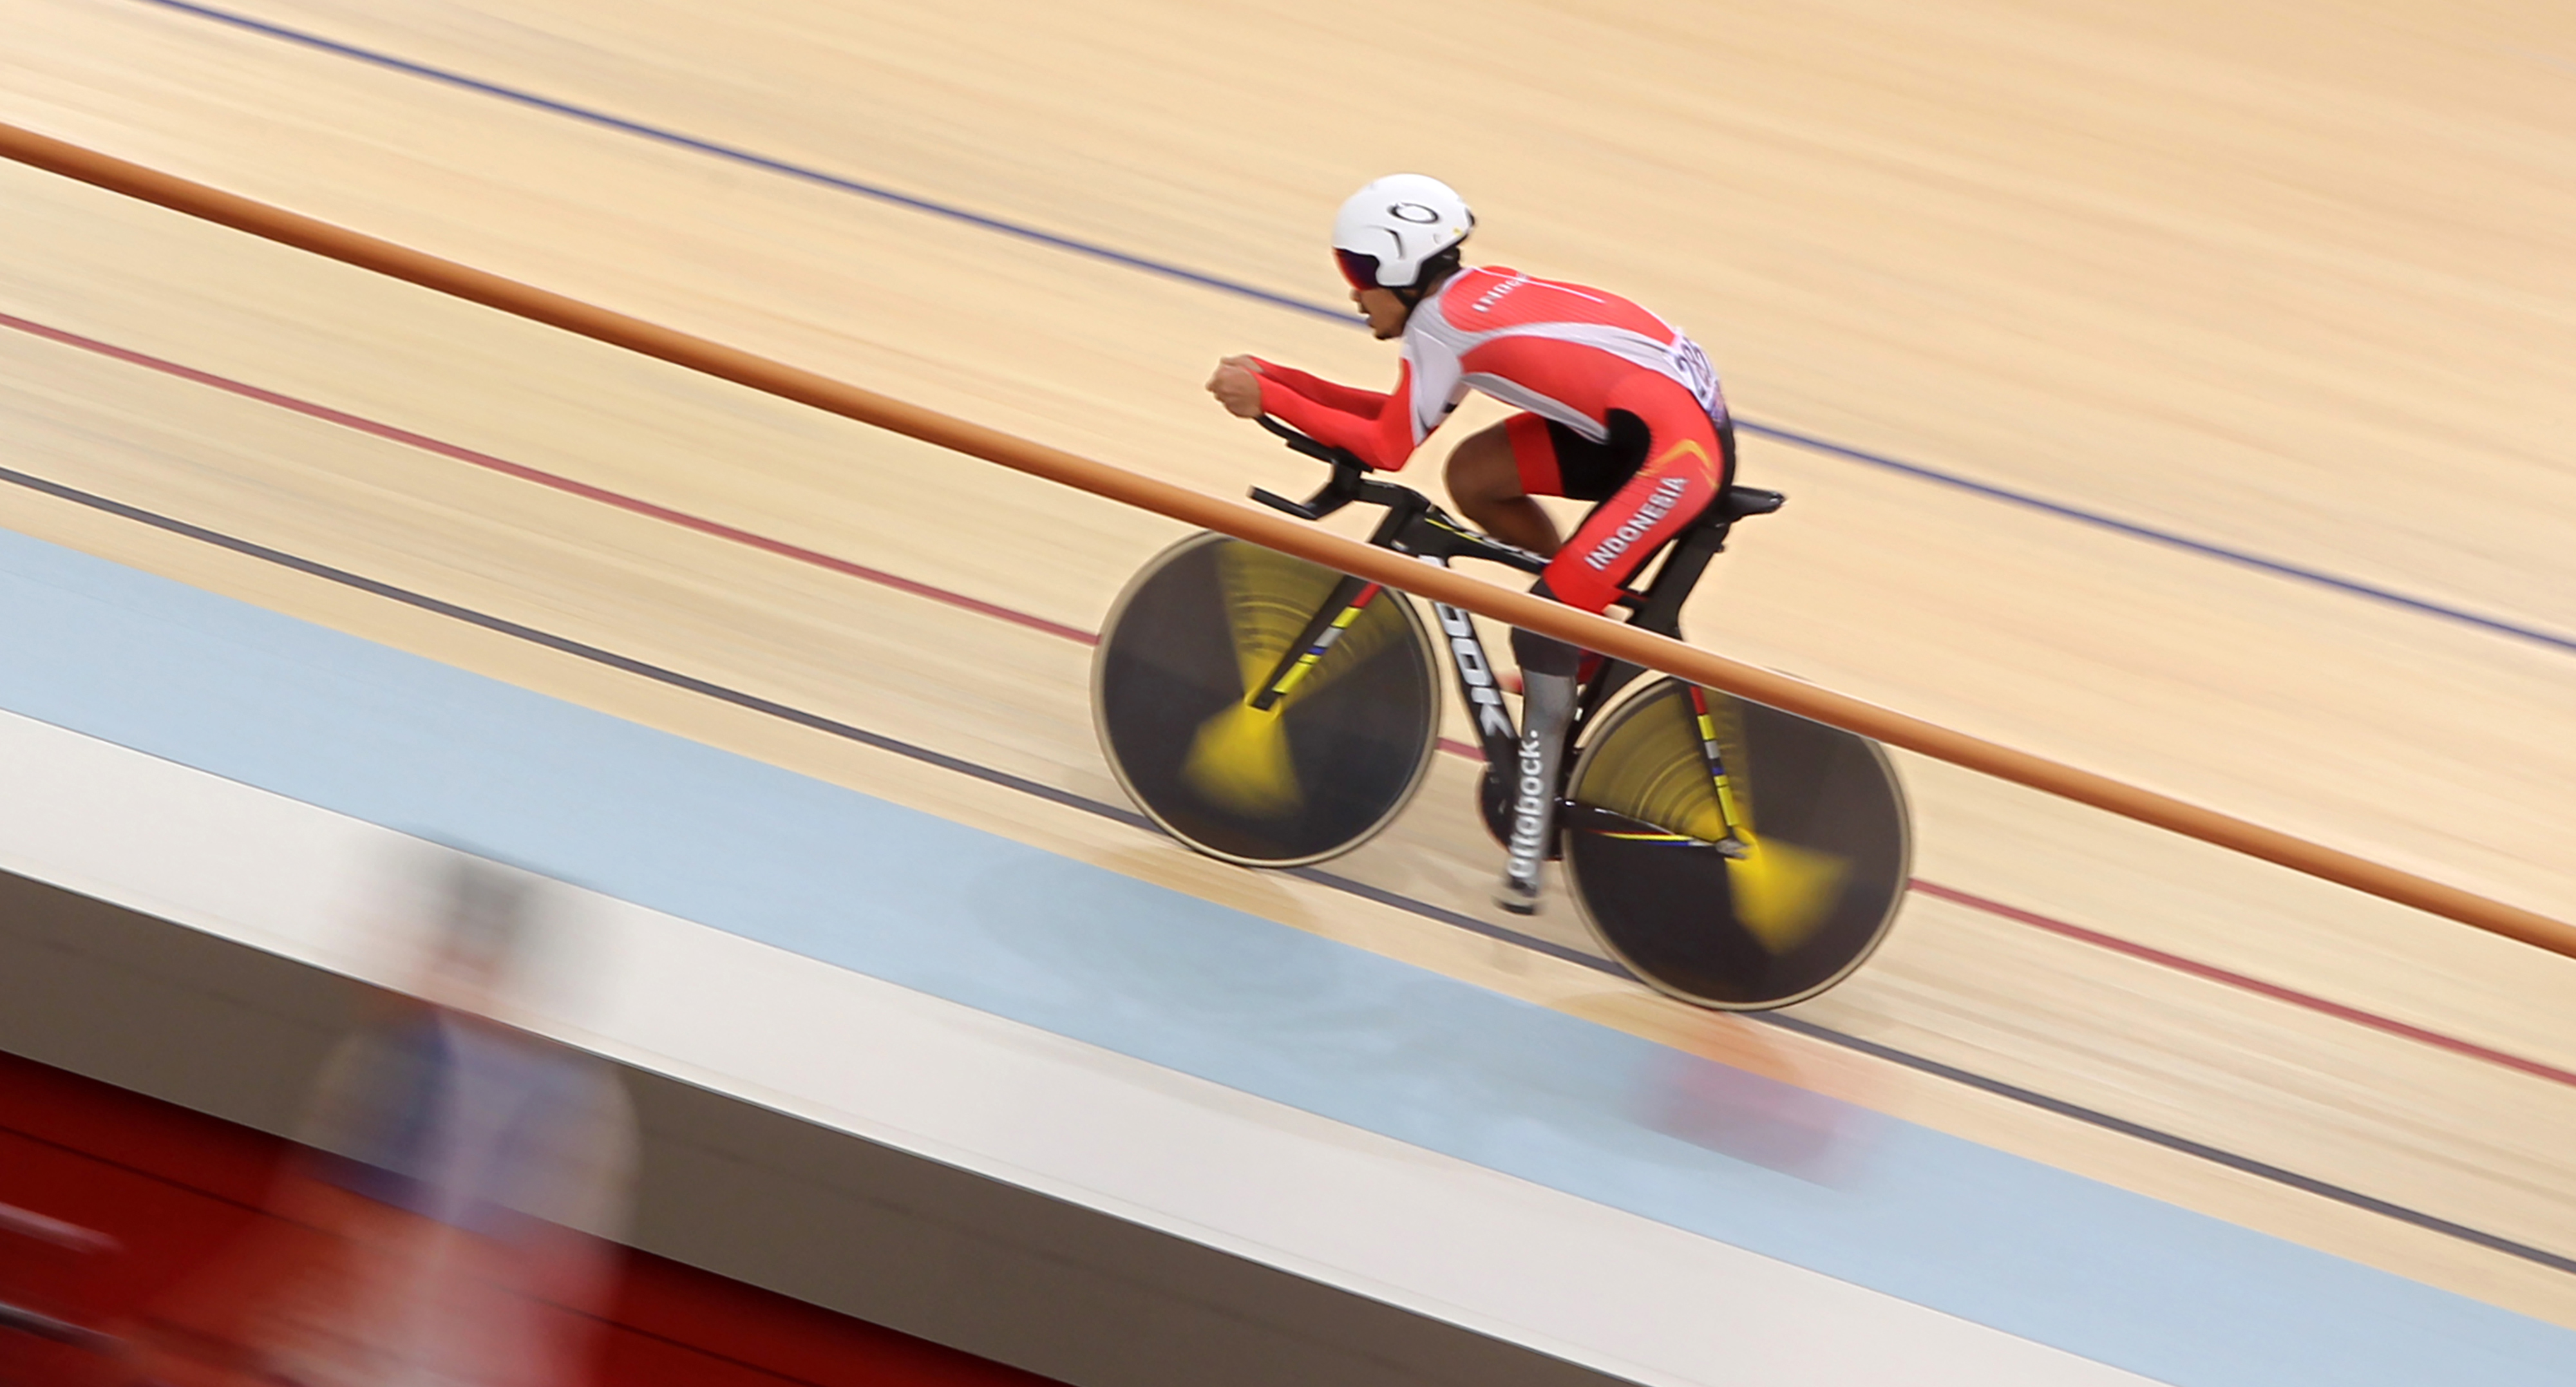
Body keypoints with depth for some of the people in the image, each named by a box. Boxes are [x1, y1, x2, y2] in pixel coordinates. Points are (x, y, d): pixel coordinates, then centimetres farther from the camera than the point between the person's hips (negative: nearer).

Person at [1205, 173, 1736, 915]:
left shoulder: (1438, 323, -10)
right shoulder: (1476, 293, 16)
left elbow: (1386, 448, -6)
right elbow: (1400, 415, 18)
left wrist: (1265, 398, -1)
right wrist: (1275, 377, 14)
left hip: (1679, 443, -9)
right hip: (1637, 423, 9)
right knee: (1472, 475, 10)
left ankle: (1534, 825, -4)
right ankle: (1592, 612, 20)